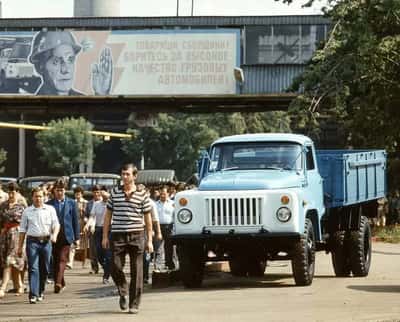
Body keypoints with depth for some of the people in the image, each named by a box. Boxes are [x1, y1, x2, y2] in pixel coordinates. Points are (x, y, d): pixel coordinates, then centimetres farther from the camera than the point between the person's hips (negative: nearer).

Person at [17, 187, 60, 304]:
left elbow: (56, 224, 3)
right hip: (32, 241, -1)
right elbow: (23, 230, 11)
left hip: (46, 241, 1)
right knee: (33, 268, -10)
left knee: (44, 268, 8)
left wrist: (54, 235, -18)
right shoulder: (27, 211, 8)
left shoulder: (50, 209, 8)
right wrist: (20, 247, 8)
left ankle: (40, 292, 25)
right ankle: (33, 294, -15)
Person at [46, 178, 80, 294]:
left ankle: (58, 283, -20)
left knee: (62, 259, -12)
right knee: (55, 261, 6)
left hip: (66, 236, -1)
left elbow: (76, 221, 8)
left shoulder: (71, 203, 6)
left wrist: (77, 237, 5)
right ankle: (61, 283, 18)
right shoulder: (49, 204, 4)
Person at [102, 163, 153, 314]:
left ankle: (134, 304, 8)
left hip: (136, 236, -1)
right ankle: (122, 291, 22)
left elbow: (147, 218, 6)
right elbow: (108, 214, 12)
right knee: (115, 267, -7)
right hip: (117, 235, 1)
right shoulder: (115, 192, 8)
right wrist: (105, 236, 6)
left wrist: (150, 240, 3)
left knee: (136, 272, 0)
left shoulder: (142, 194, 3)